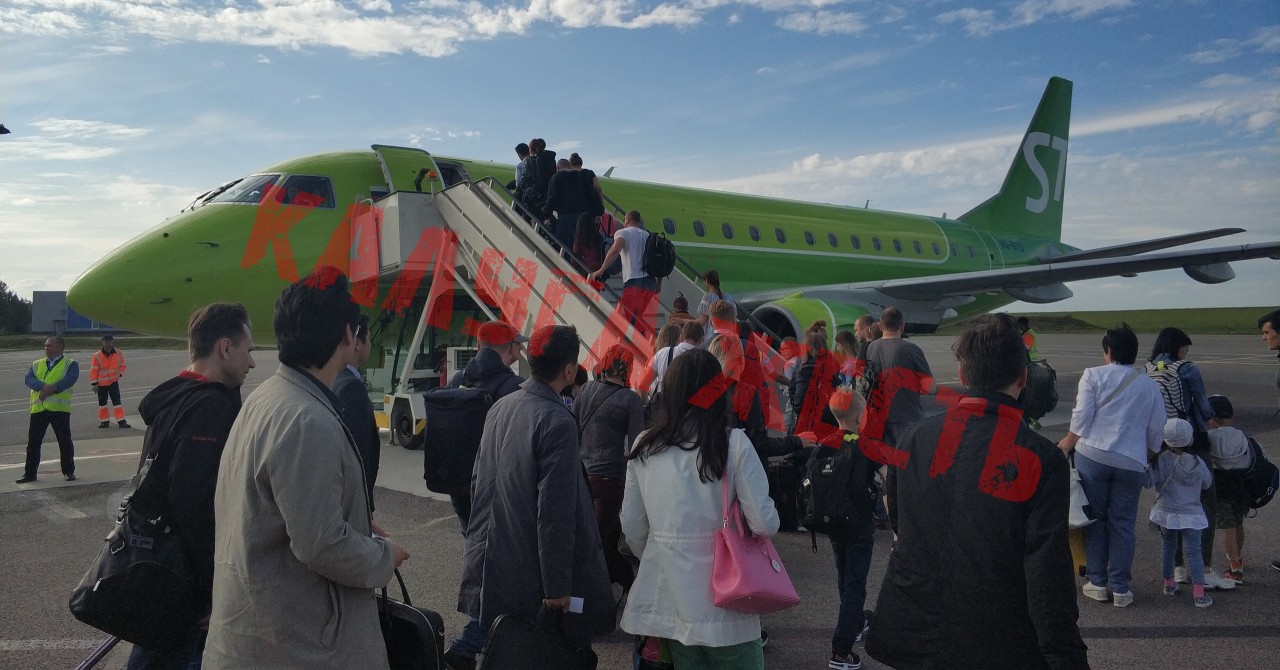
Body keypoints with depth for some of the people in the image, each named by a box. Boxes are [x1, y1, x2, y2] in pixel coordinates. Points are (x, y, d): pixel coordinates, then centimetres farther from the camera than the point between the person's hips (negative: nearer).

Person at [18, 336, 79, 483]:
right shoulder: (36, 364, 17)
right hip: (38, 408, 4)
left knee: (65, 441, 2)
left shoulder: (70, 364, 5)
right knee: (33, 442, 7)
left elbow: (69, 379, -13)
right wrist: (44, 387, -19)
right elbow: (29, 379, 0)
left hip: (60, 408, -4)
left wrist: (52, 389, -24)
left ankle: (69, 471, 13)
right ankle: (29, 473, 16)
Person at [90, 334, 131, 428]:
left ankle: (121, 421, -3)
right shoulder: (97, 356, -13)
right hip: (101, 383, 0)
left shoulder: (118, 354, -5)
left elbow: (122, 366, 10)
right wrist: (94, 384, -8)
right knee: (102, 402, 11)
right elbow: (93, 370, -8)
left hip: (114, 381, 1)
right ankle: (104, 421, 24)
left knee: (117, 401, -3)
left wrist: (120, 373, -7)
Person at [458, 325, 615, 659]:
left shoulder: (500, 408, 1)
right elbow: (554, 512, -23)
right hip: (528, 581, -7)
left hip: (489, 568, 7)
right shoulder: (557, 422, -22)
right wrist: (558, 587, -16)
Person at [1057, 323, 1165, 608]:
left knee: (1095, 520, 8)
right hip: (1132, 462, 2)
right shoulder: (1150, 386, 11)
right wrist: (1145, 459, 25)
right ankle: (1120, 588, 10)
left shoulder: (1093, 375, 0)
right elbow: (1156, 434, 12)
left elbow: (1081, 420, -7)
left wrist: (1066, 445, 6)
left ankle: (1098, 583, 13)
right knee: (1123, 523, 9)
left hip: (1093, 455, -2)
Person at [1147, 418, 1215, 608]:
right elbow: (1207, 483, 10)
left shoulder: (1161, 461, -15)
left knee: (1167, 547, 17)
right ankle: (1199, 593, -2)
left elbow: (1148, 481, -17)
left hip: (1166, 514, 0)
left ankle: (1168, 583, 31)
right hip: (1191, 515, 0)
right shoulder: (1198, 463, -5)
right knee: (1194, 552, 3)